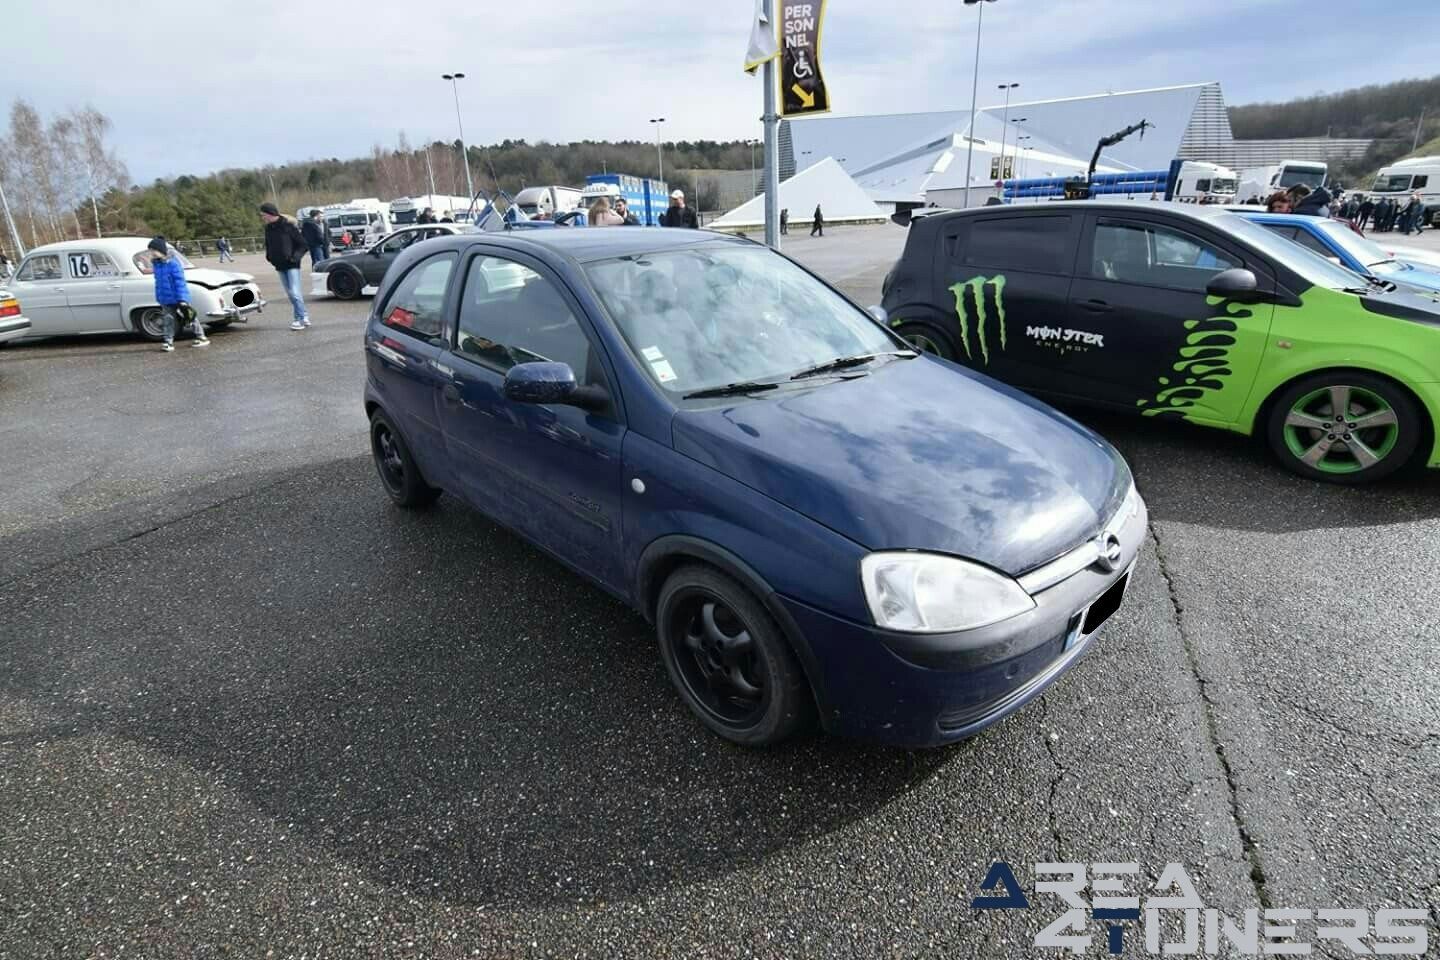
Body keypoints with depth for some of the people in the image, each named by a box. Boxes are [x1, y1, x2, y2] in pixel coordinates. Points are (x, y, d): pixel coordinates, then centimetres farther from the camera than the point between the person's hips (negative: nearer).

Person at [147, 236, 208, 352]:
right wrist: (159, 299, 21)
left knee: (191, 317, 6)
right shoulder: (156, 264, 7)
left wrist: (182, 300, -20)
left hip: (178, 299, -7)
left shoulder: (173, 263, -16)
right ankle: (168, 342, 8)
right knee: (167, 320, 5)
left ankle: (202, 338, 18)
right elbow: (159, 283, 17)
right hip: (166, 301, 7)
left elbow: (180, 283, -18)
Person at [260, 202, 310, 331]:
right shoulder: (268, 228, 9)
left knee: (294, 292, -13)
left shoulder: (288, 225, -11)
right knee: (290, 293, 8)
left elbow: (302, 244, -9)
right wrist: (269, 256, 9)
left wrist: (295, 257, -20)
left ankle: (301, 318, -6)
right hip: (280, 266, 7)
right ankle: (303, 316, 15)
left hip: (291, 264, -7)